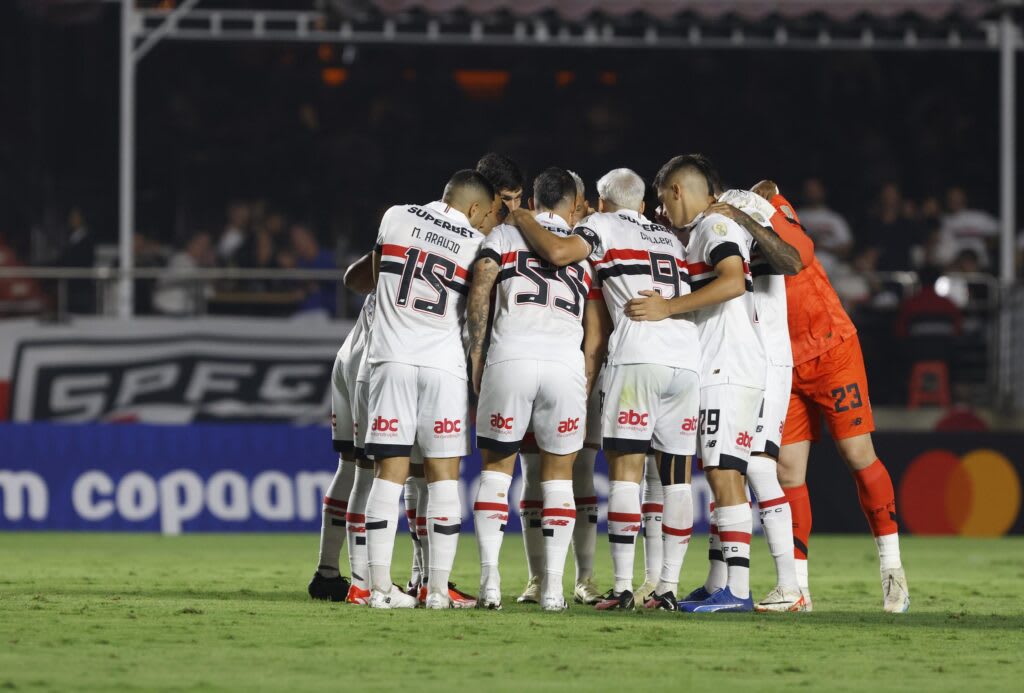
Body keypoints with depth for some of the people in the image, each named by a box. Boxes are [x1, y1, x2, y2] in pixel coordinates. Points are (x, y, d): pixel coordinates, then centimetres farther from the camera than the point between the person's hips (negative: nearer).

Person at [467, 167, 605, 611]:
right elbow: (596, 338, 17)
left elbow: (479, 291, 2)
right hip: (566, 364, 1)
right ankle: (553, 586, 5)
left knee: (497, 467, 12)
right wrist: (583, 391, 20)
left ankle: (489, 576, -1)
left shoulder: (505, 234, 17)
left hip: (509, 358, -1)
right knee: (558, 475, 12)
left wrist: (476, 356, 7)